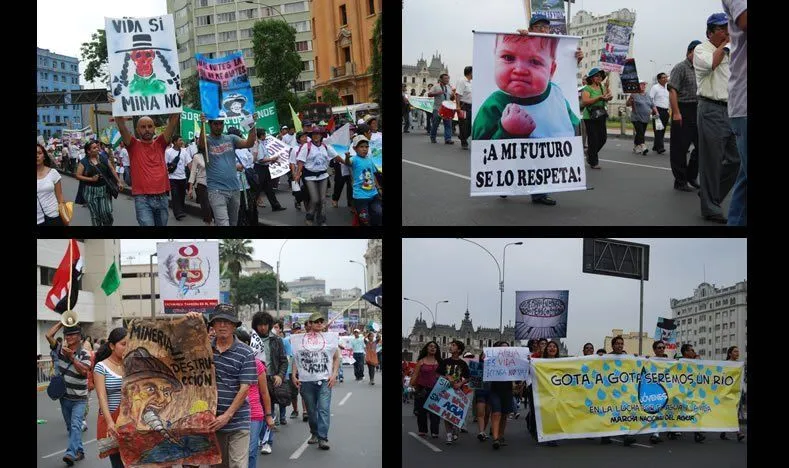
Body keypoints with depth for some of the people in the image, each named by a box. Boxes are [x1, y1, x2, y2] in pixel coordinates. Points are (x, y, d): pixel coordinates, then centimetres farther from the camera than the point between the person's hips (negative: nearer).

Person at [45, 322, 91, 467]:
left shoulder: (84, 355, -8)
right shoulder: (60, 349, 2)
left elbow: (84, 370, -25)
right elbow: (49, 335, -9)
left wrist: (72, 357, -29)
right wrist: (61, 323, -6)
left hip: (79, 398, -5)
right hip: (64, 397, 5)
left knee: (75, 425, -19)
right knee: (70, 427, 13)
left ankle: (71, 453, -31)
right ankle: (79, 451, 24)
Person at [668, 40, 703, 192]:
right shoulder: (680, 68, -6)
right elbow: (672, 91, -14)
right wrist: (676, 113, -21)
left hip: (698, 111, 8)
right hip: (683, 112, -7)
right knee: (680, 148, -1)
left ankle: (691, 176, 21)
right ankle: (680, 181, 6)